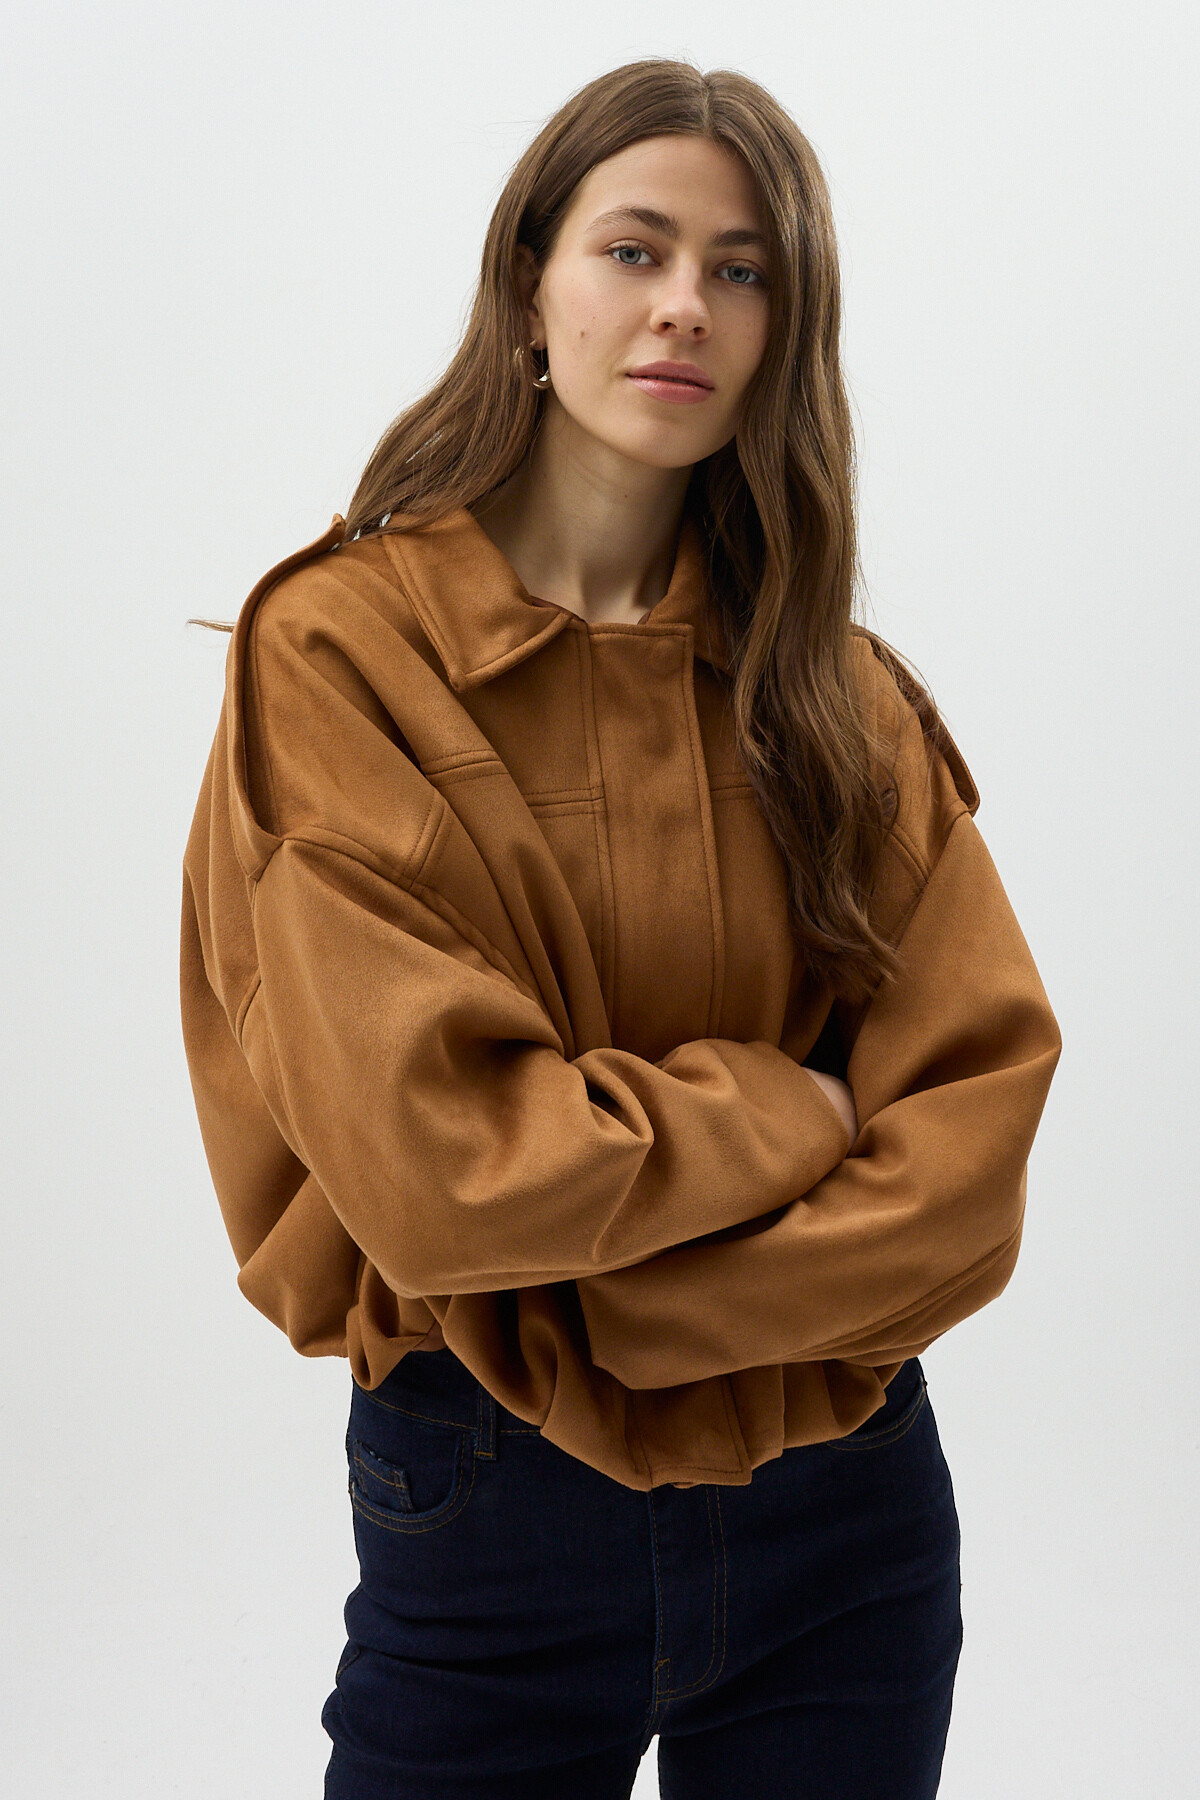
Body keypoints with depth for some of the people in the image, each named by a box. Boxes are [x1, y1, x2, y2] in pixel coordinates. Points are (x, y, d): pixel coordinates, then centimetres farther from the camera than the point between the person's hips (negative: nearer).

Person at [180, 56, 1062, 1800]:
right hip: (485, 1521, -2)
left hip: (845, 1516, 3)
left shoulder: (838, 692, 1)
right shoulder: (340, 653, -10)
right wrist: (784, 1116, -10)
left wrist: (616, 1309, -17)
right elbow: (427, 1155, -19)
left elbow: (974, 1132, -8)